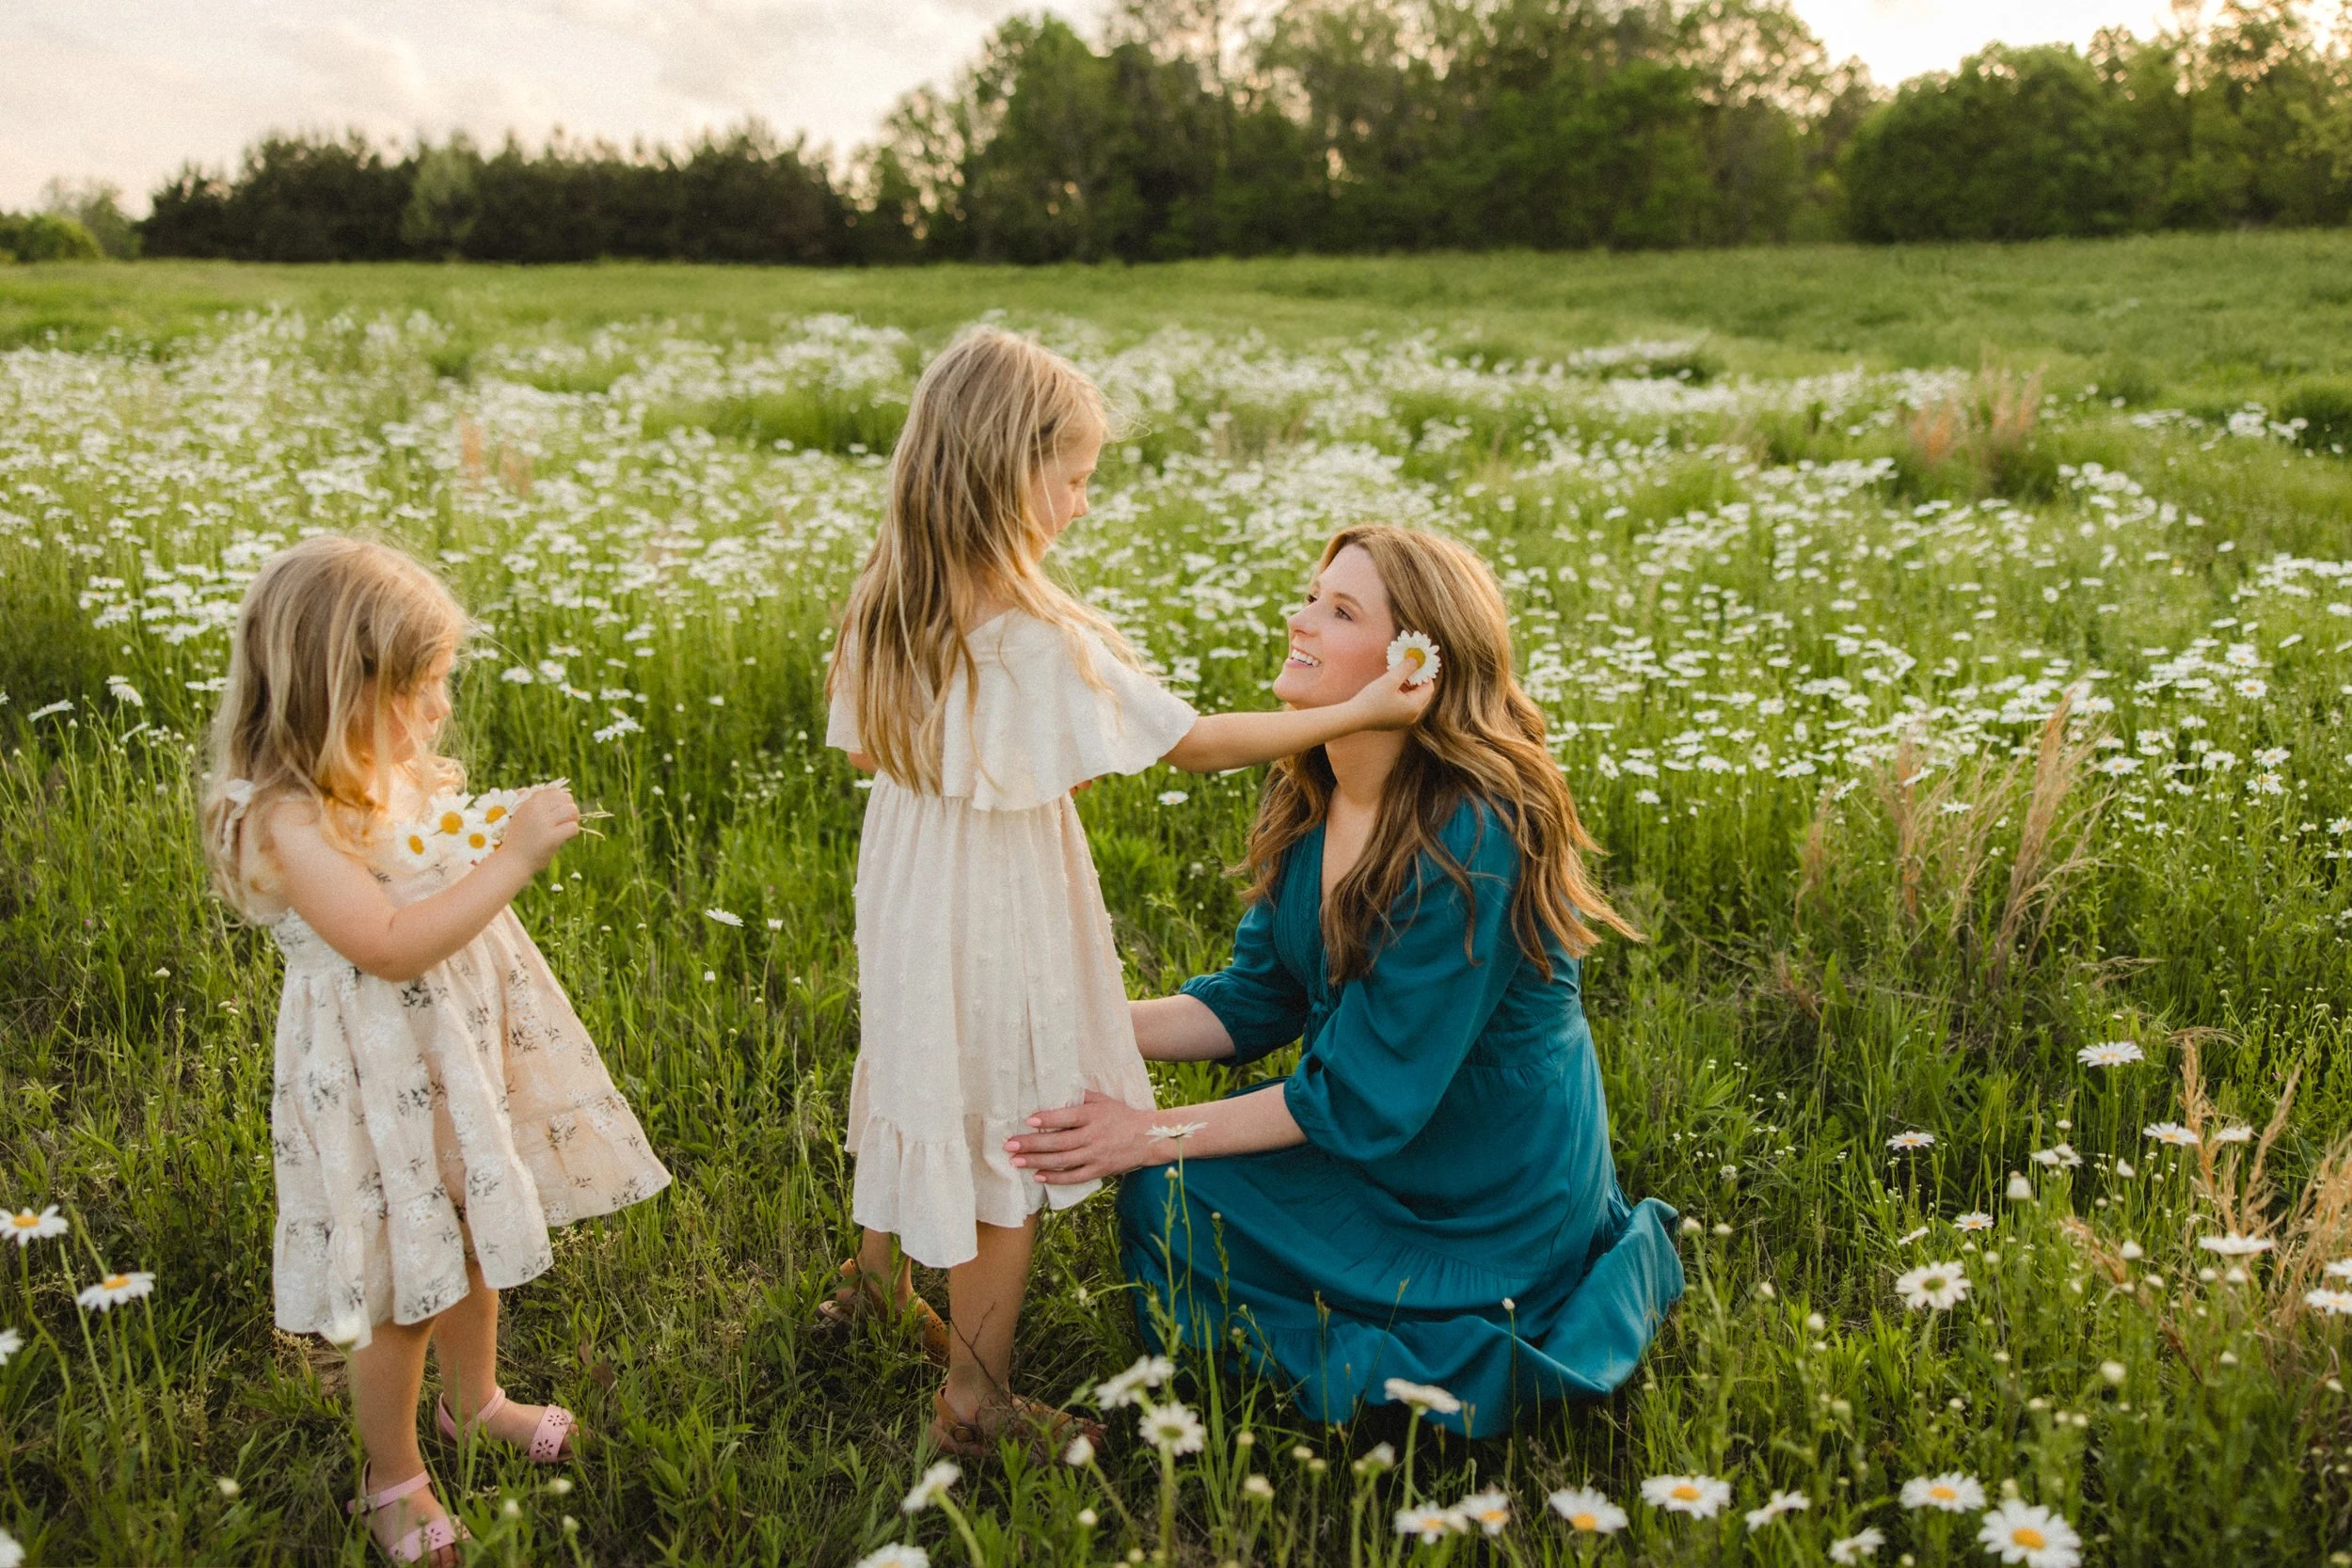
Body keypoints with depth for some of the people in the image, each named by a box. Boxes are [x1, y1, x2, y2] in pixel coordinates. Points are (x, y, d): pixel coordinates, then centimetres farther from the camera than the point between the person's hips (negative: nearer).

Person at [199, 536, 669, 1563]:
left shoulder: (391, 775, 2)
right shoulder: (287, 822, -26)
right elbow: (390, 943, -33)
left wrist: (502, 829, 5)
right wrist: (512, 860, -33)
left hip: (464, 1051, 8)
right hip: (381, 1081, -8)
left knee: (474, 1243, 25)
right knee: (402, 1294, 8)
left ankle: (474, 1399, 51)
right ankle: (392, 1477, 32)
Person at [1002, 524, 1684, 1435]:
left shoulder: (1471, 842, -29)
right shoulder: (1307, 795, -3)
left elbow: (1364, 1102, -25)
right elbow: (1254, 1003, 5)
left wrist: (1157, 1136, -22)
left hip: (1499, 1202, -8)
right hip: (1381, 1135, 8)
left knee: (1174, 1198, -13)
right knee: (1168, 1189, 3)